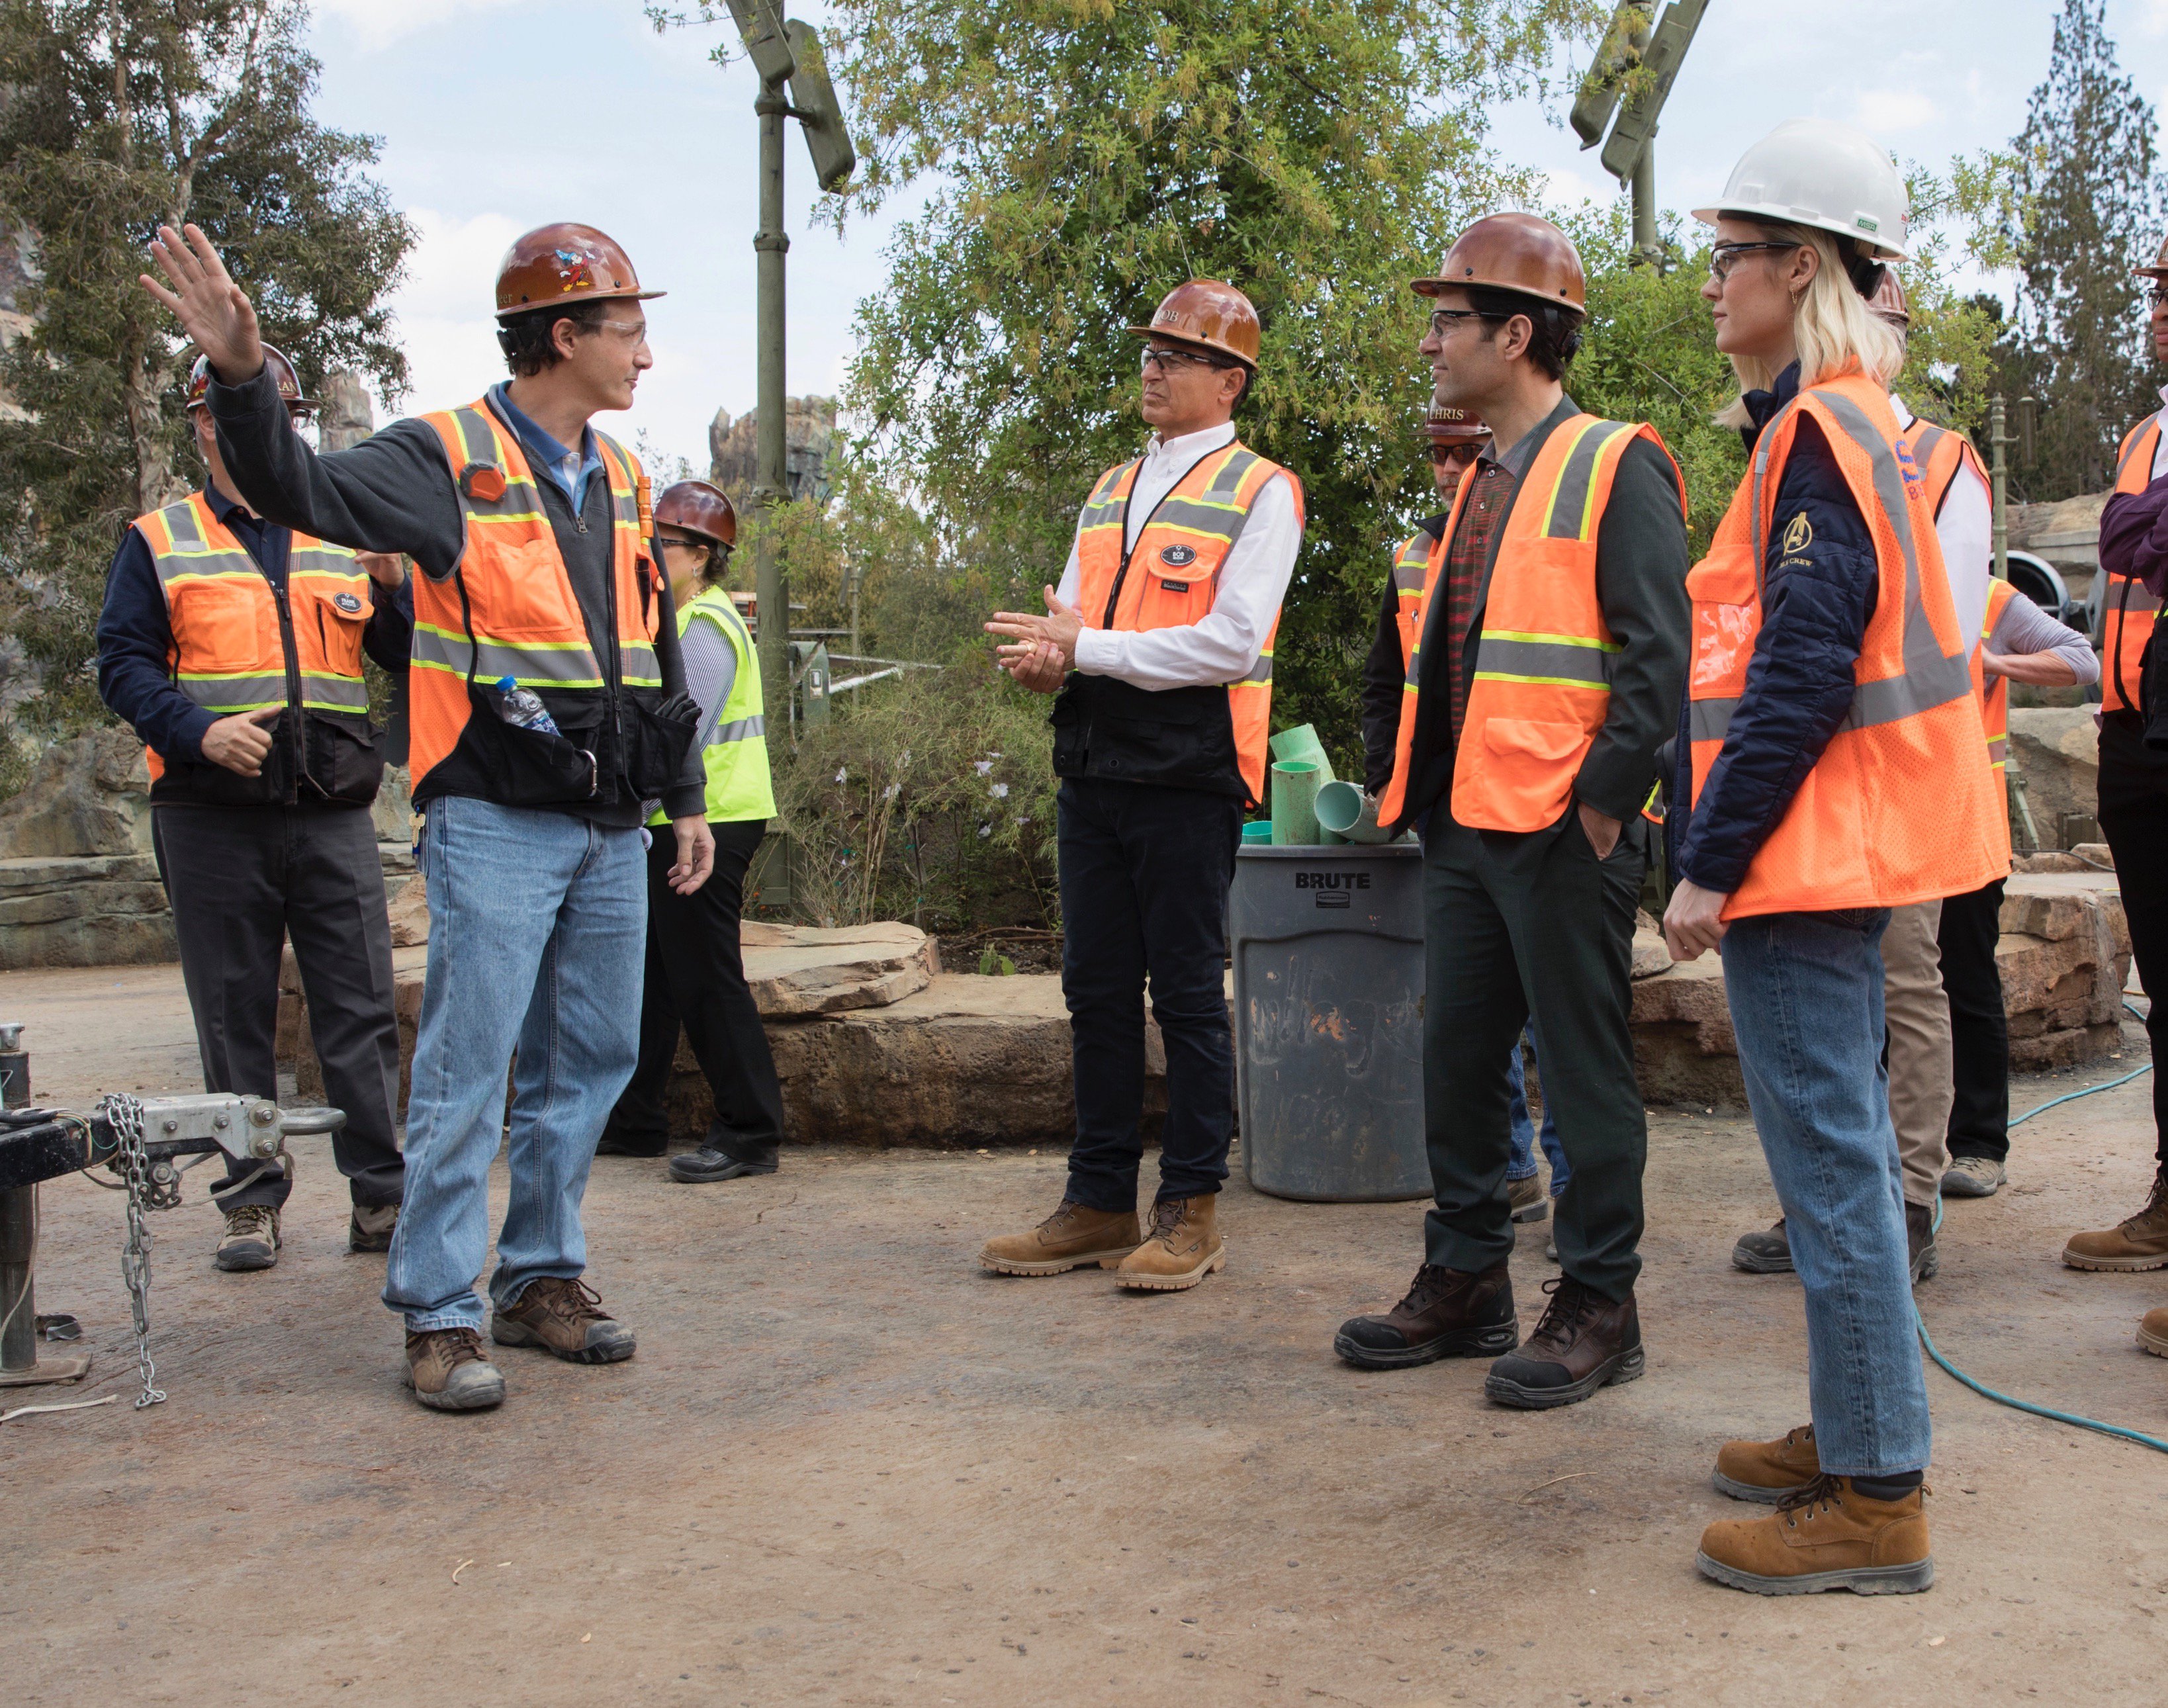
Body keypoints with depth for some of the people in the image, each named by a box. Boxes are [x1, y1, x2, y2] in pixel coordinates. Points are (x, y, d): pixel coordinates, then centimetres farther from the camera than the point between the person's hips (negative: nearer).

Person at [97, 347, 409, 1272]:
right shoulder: (158, 544, 8)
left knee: (360, 1008, -1)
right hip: (213, 821, -1)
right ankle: (251, 1199, 14)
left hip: (332, 814, 2)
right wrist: (198, 731, -15)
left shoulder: (341, 539, 15)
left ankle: (381, 1195, 5)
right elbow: (122, 664, 1)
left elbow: (412, 659, 12)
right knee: (235, 1016, 4)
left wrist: (392, 588, -8)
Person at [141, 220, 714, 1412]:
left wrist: (684, 799, 20)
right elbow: (299, 490, -21)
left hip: (610, 832, 7)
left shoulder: (620, 483, 15)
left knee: (588, 1061, 11)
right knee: (467, 1070, -5)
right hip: (496, 825, -7)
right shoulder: (448, 459, -6)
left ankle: (541, 1278, 24)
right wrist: (241, 374, -39)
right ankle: (438, 1316, 4)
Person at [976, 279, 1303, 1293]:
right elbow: (1068, 620, 17)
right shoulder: (1109, 491, 19)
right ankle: (1099, 1204, 19)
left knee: (1188, 996, 0)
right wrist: (1044, 655, -8)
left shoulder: (1260, 492, -3)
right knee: (1097, 991, 10)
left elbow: (1231, 642, -15)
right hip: (1093, 771, 7)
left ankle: (1190, 1212, 10)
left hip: (1188, 776, -7)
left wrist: (1086, 648, -16)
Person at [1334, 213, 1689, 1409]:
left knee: (1584, 1071, 1)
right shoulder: (1479, 481, 18)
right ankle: (1464, 1282, 25)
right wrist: (1409, 785, 15)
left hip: (1561, 833, -8)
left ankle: (1597, 1308, 12)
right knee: (1455, 1062, 13)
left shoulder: (1614, 468, -7)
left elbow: (1657, 652, -13)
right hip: (1464, 826, 8)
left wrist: (1603, 800, -17)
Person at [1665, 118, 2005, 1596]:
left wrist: (1711, 861, -20)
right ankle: (1858, 1433, 27)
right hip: (1837, 857, 11)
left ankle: (1875, 1501, 2)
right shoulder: (1848, 422, 17)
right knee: (1843, 1144, 16)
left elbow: (1801, 673, -22)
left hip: (1802, 854, -11)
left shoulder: (1819, 432, -14)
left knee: (1828, 1156, -6)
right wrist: (1725, 840, 19)